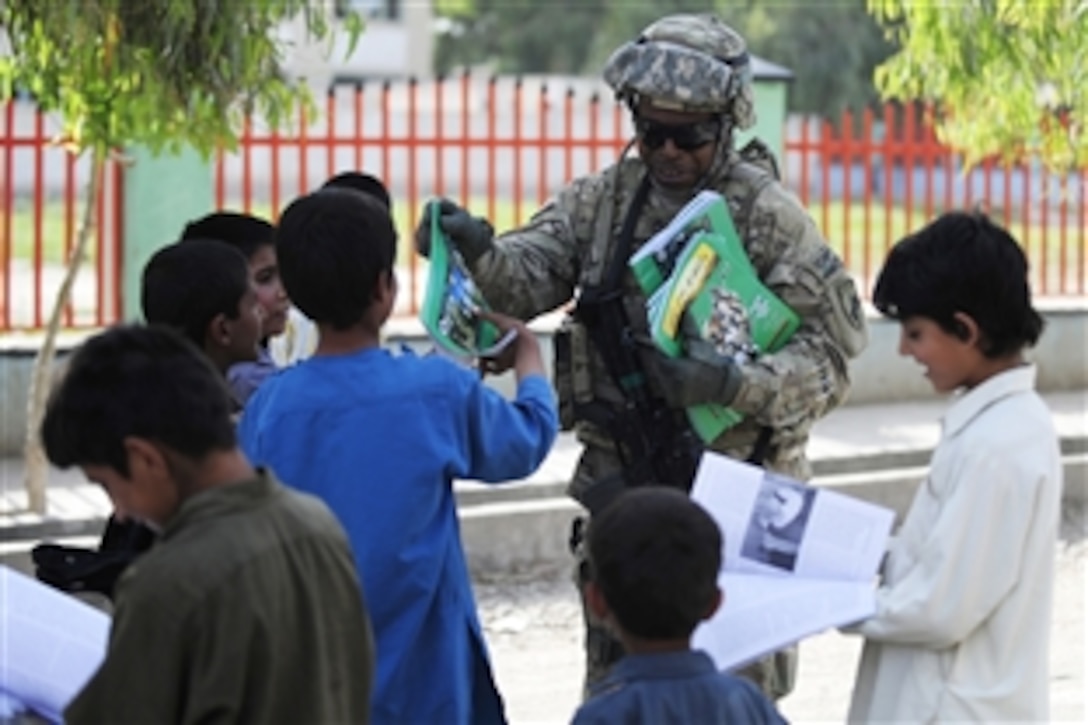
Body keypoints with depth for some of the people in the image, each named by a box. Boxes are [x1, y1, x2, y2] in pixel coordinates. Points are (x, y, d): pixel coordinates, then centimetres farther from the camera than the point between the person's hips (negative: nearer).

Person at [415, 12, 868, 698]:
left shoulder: (768, 215, -9)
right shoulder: (603, 199, 4)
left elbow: (830, 350, -13)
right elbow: (530, 276, -9)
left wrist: (735, 385, -28)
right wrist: (480, 253, -31)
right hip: (623, 484, 4)